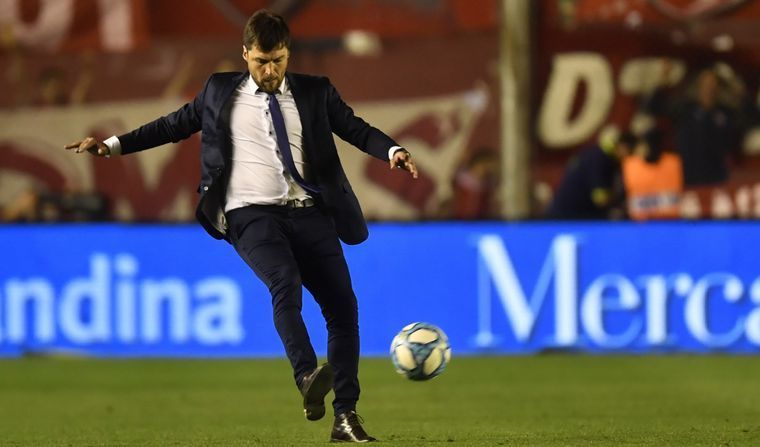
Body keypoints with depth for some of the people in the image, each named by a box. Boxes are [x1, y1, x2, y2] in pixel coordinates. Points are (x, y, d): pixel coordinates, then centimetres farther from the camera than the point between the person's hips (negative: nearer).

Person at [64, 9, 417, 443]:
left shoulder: (316, 92, 12)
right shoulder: (220, 92, 12)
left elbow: (357, 129, 6)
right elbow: (175, 124, 21)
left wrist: (392, 151, -14)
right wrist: (115, 144, 18)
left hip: (309, 212, 2)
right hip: (251, 213, -2)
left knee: (343, 307, -6)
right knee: (286, 282, -31)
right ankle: (308, 378, -44)